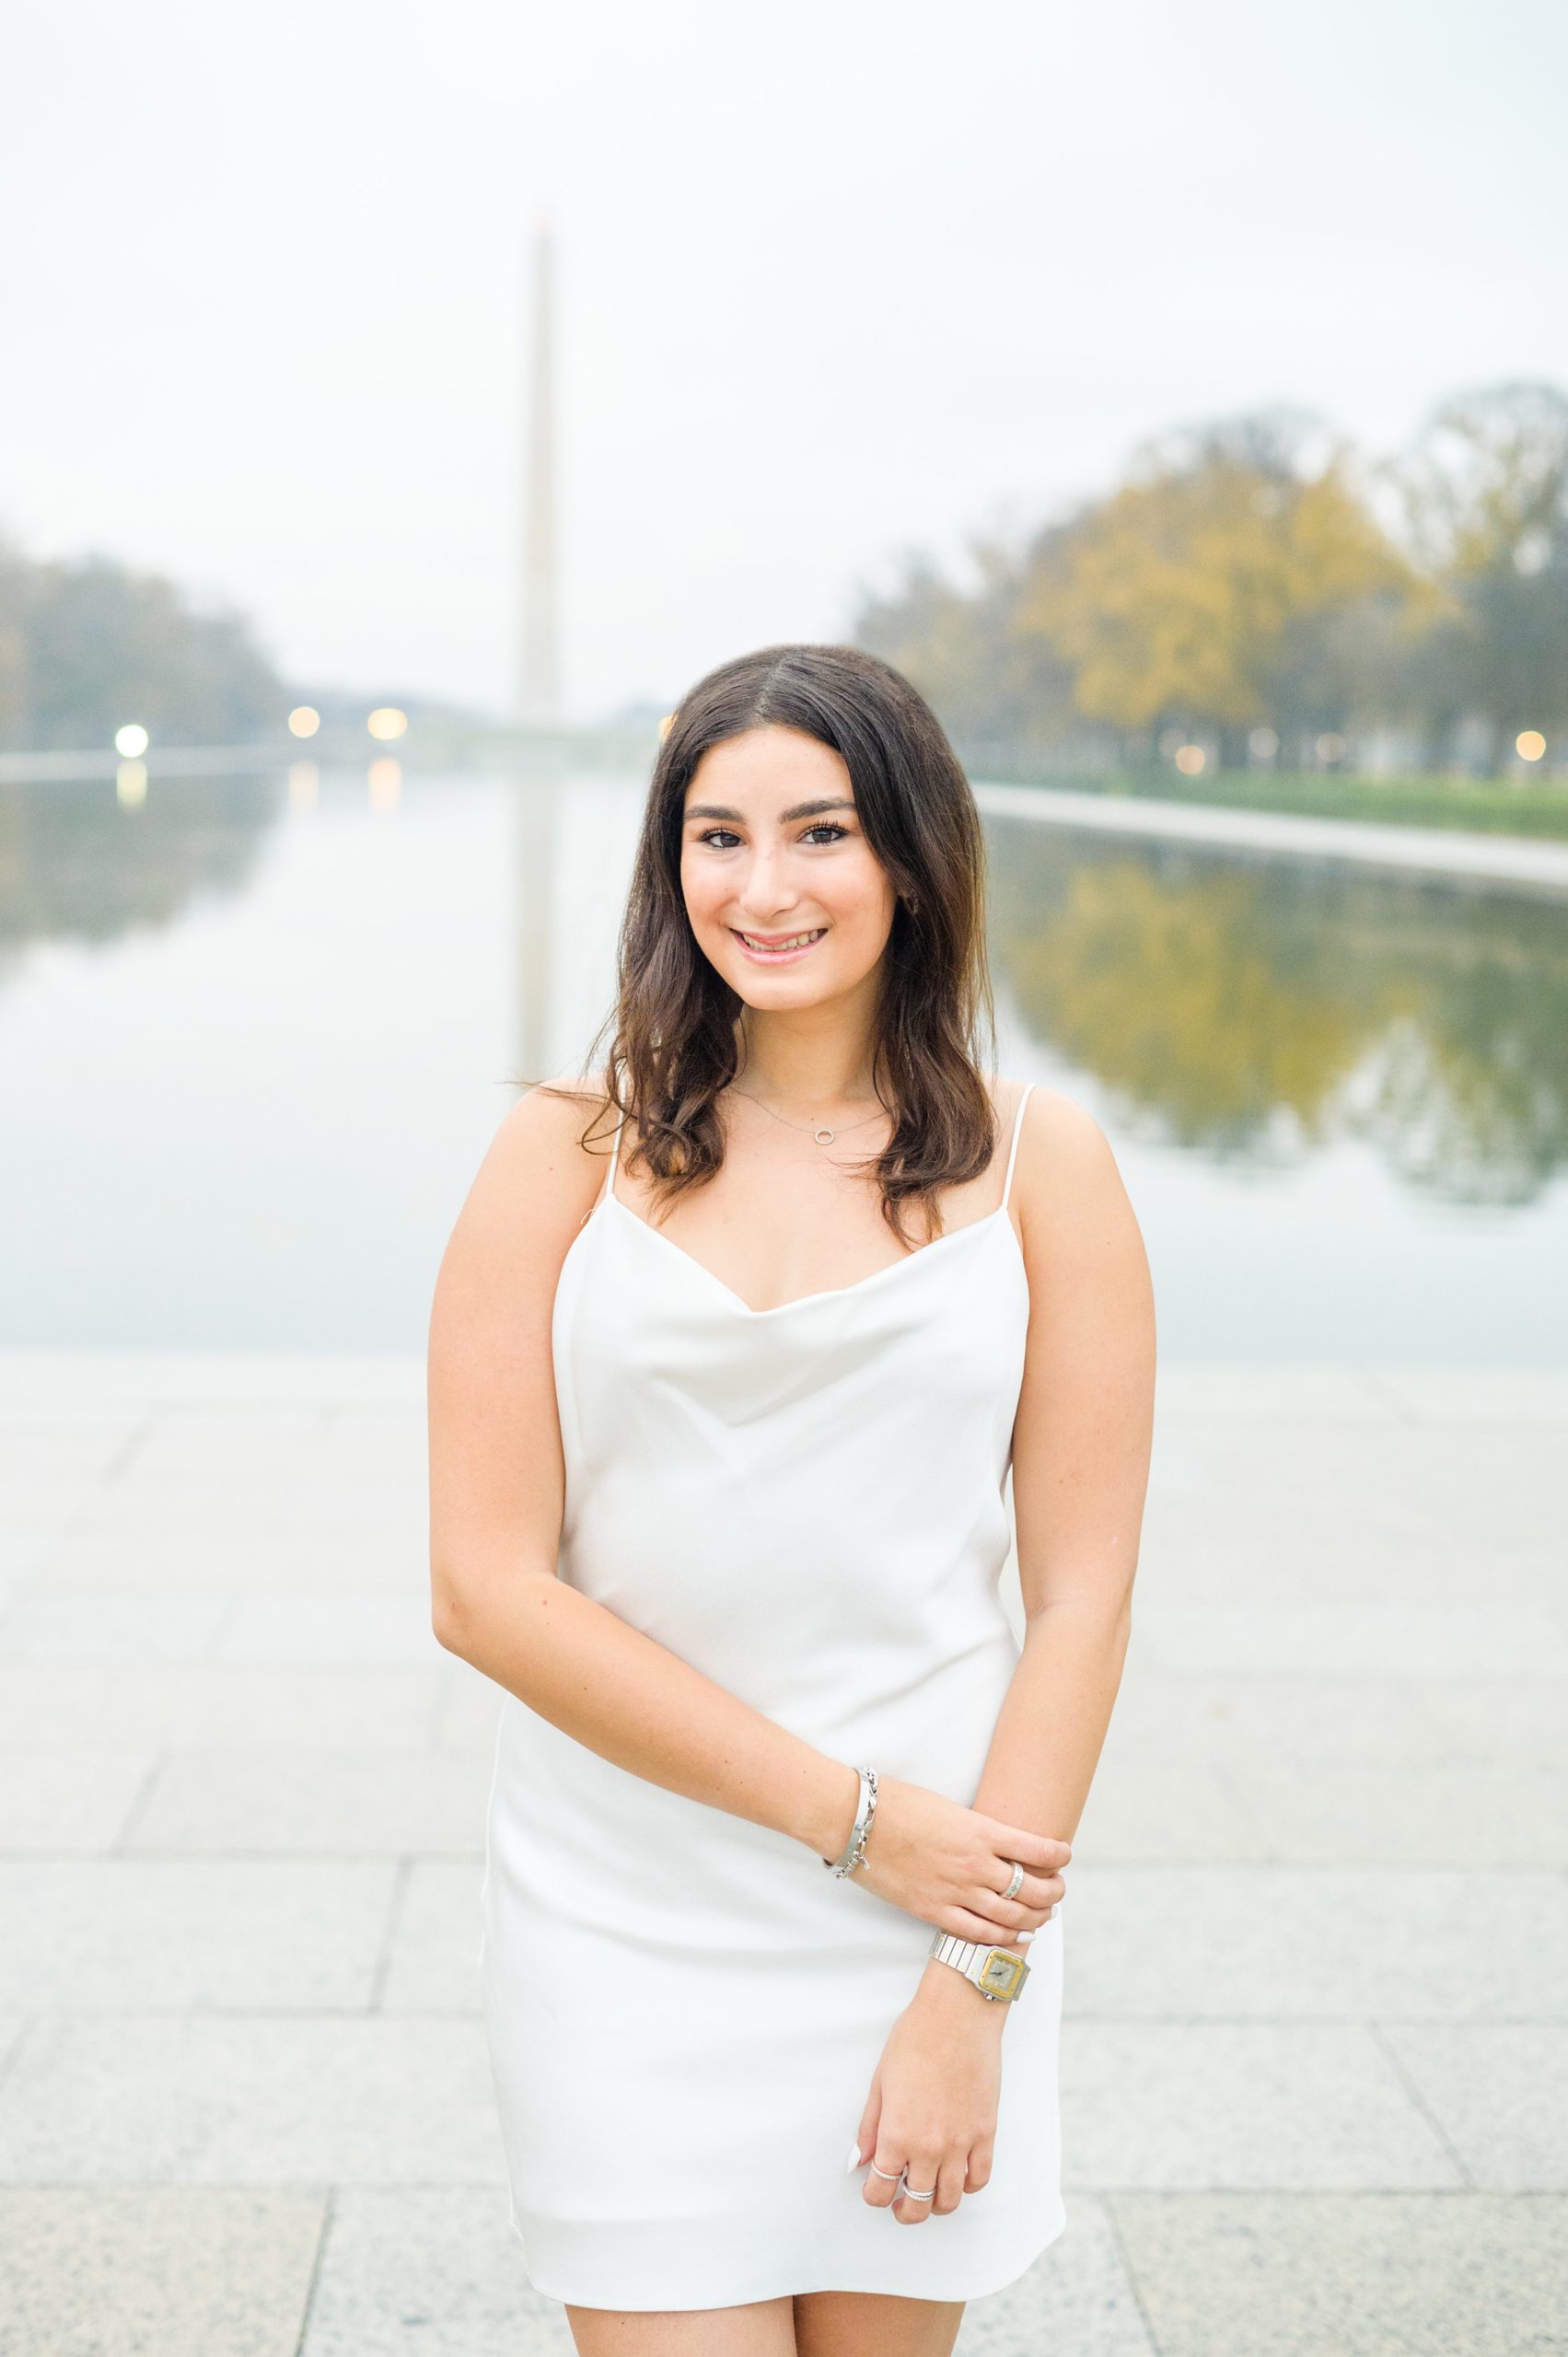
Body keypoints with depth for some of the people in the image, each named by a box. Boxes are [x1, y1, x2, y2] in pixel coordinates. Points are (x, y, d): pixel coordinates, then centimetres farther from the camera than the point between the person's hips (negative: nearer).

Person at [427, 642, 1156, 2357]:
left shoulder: (1040, 1166, -1)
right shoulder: (570, 1152, -3)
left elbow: (1079, 1597, -2)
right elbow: (486, 1586, -9)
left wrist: (976, 1988, -7)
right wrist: (853, 1814, -12)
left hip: (940, 1898, 1)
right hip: (625, 1931, -1)